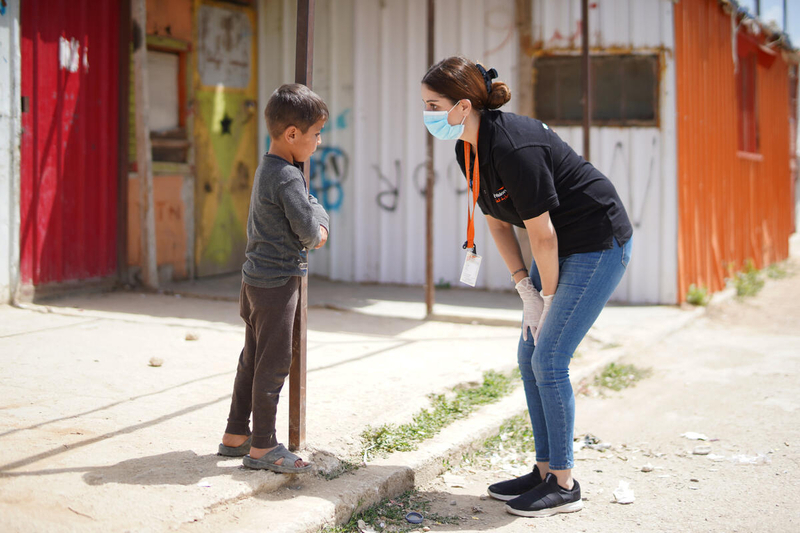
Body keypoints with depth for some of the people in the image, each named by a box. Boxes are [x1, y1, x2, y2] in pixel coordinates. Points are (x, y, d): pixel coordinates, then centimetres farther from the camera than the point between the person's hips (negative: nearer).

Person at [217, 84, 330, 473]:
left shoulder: (266, 169, 13)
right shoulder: (288, 177, -18)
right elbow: (308, 230, -20)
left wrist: (318, 222, -1)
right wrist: (318, 218, 0)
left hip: (255, 277, 10)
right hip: (278, 280, -10)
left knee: (252, 358, 16)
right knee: (274, 362, -3)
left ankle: (235, 435, 25)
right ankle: (262, 447, 4)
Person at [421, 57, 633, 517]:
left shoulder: (513, 147, -29)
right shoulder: (469, 149, 0)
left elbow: (542, 235, -22)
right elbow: (498, 224, 8)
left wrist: (549, 298, -10)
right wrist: (526, 291, 2)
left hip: (599, 245, -9)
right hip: (563, 247, 9)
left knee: (549, 359, -9)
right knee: (530, 356, 9)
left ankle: (564, 485, 4)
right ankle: (546, 470, 20)